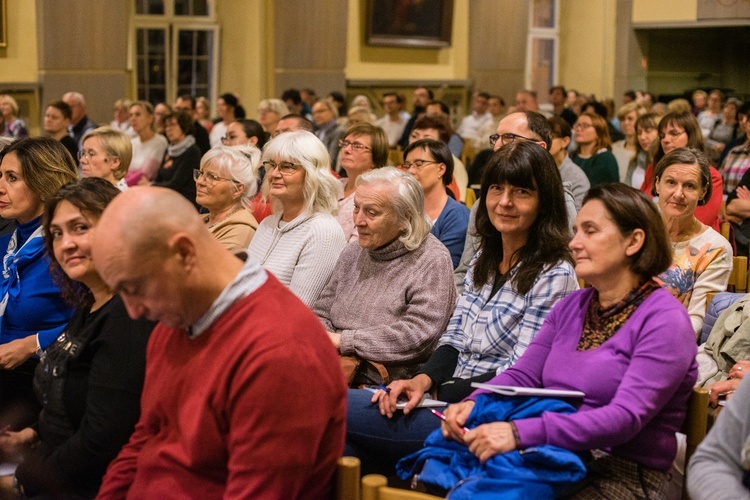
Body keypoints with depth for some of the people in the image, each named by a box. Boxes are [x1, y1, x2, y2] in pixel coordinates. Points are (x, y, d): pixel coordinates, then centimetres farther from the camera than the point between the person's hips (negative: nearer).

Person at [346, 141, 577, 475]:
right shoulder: (484, 259, 15)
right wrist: (423, 379, -7)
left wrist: (436, 392, -14)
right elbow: (453, 340, 13)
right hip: (450, 401, 7)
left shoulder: (553, 275, -10)